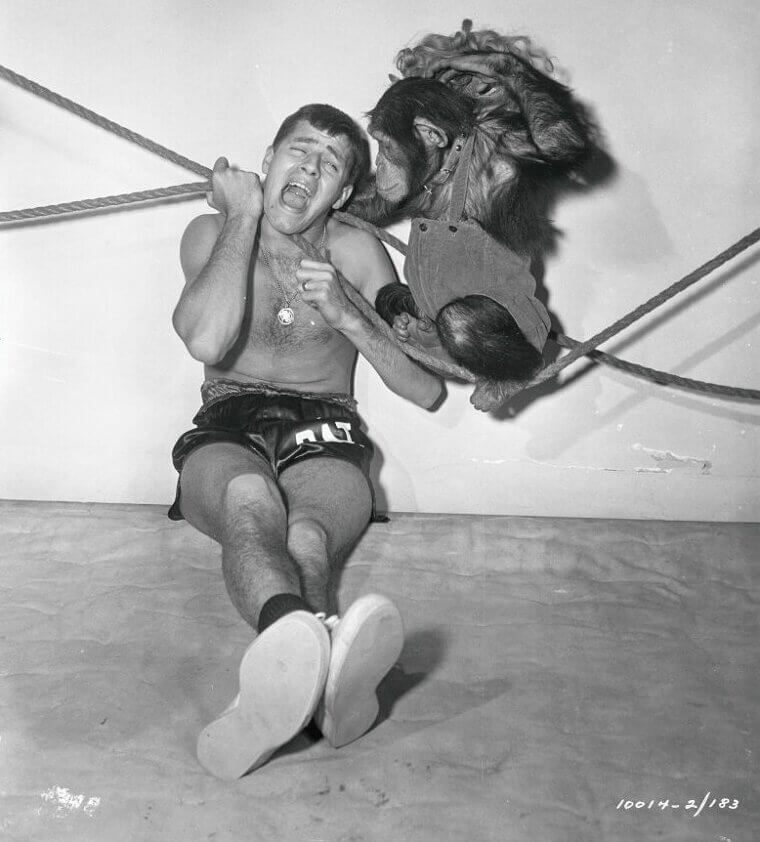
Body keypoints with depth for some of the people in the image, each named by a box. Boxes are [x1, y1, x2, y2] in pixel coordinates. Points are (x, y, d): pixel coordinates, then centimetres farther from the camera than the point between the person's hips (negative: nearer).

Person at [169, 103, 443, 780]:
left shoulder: (357, 252, 8)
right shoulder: (213, 232, 7)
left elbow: (428, 391, 3)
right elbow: (207, 342, -17)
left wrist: (346, 316, -10)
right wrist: (243, 217, -8)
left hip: (324, 438, 1)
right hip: (226, 429, -1)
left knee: (306, 536, -36)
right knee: (251, 499, -40)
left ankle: (284, 685, -68)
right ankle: (314, 658, -72)